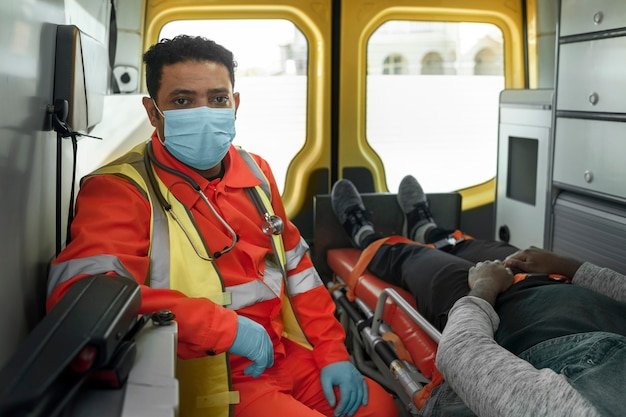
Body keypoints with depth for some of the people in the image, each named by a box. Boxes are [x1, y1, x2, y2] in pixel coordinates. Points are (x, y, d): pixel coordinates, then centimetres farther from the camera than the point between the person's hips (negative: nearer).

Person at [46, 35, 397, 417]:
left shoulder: (255, 171, 9)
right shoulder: (120, 189, -13)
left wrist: (333, 352, 5)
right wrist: (222, 325, -27)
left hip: (286, 356, 7)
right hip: (207, 383, -6)